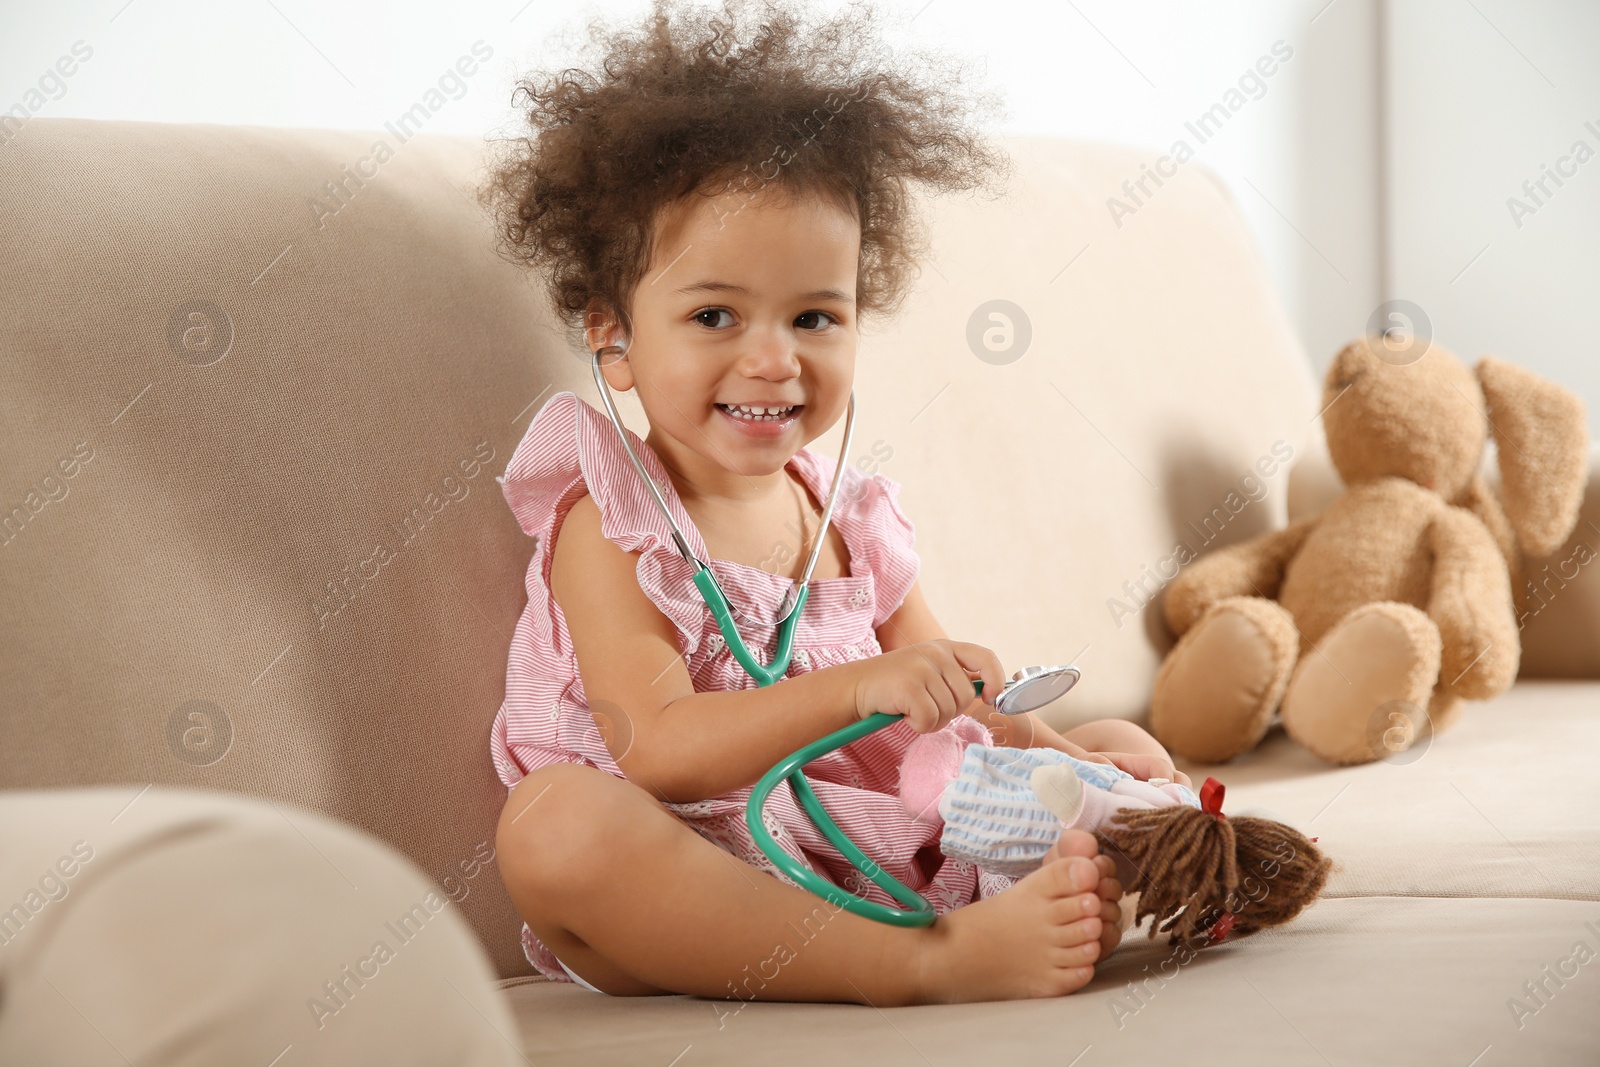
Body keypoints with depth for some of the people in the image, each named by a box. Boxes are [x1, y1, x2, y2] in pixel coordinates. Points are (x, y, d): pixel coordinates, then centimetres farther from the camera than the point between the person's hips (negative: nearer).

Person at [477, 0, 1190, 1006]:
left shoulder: (856, 513, 10)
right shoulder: (610, 522, -7)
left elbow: (952, 709, 13)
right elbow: (653, 752, -19)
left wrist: (1053, 749, -10)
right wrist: (861, 688, -29)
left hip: (876, 867, 6)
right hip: (688, 894, -6)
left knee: (1112, 747, 7)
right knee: (551, 820, -37)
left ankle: (1065, 902, -31)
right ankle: (933, 963, -40)